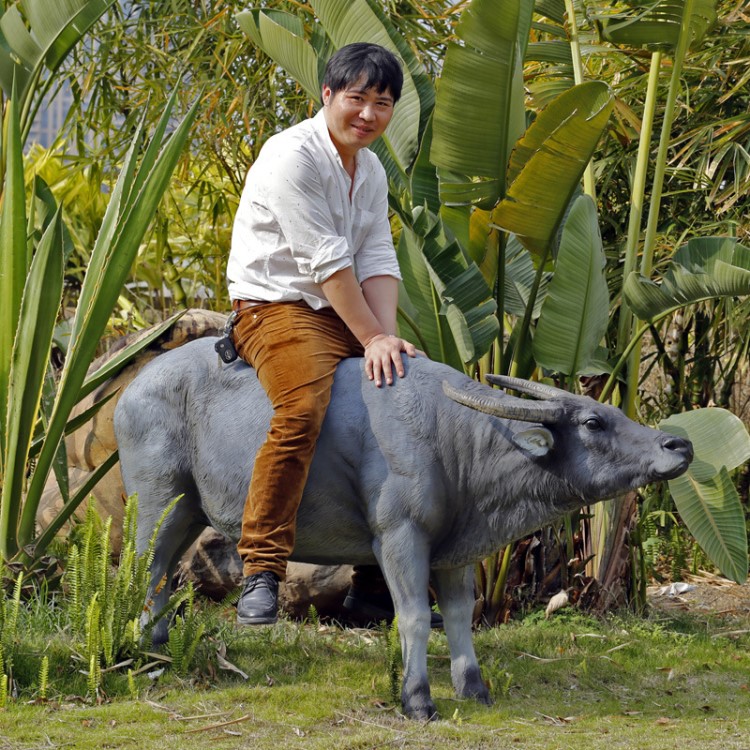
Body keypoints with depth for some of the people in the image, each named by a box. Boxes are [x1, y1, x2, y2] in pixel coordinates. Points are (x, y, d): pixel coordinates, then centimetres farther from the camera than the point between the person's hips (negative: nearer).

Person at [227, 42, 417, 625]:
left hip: (347, 314, 9)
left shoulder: (371, 170, 14)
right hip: (278, 308, -9)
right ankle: (261, 571, -33)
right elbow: (326, 259, -17)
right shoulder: (293, 155, -13)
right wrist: (372, 339, -19)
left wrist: (388, 338, -12)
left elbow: (378, 261, 4)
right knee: (304, 407, -35)